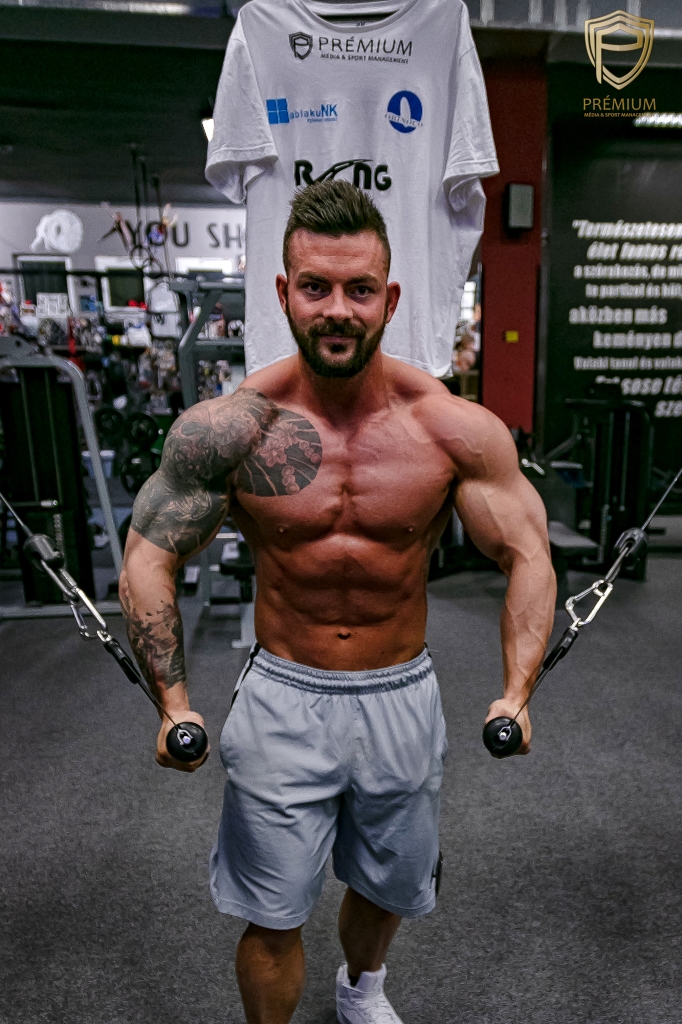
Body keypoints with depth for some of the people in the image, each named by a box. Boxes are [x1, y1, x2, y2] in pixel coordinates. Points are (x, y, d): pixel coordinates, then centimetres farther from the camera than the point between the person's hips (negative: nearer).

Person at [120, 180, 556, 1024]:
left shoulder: (457, 429, -12)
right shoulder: (228, 427, -14)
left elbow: (526, 555, -4)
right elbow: (149, 557, -6)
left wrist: (517, 693, -13)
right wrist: (174, 703, -13)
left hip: (403, 696, 2)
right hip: (283, 698, -1)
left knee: (388, 888, 26)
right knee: (271, 919, 12)